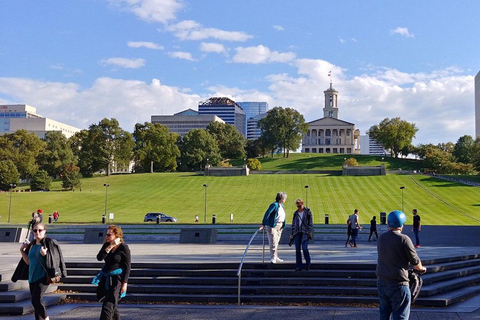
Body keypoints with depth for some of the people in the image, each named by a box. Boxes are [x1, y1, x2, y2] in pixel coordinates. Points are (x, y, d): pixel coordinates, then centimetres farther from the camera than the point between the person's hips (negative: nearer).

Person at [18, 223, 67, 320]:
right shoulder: (31, 245, 13)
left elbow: (54, 260, -8)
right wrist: (22, 250, 10)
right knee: (36, 302, 9)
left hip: (43, 277, -7)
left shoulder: (49, 242, -5)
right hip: (32, 277, 7)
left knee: (36, 300, -17)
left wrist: (45, 254, -24)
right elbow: (28, 262, 15)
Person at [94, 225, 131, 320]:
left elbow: (127, 266, -9)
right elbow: (99, 258, -9)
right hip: (106, 278, 6)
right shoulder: (107, 245, 8)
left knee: (108, 305, -11)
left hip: (117, 279, -6)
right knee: (112, 304, 16)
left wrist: (125, 283, -13)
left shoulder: (123, 248, -9)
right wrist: (110, 247, -18)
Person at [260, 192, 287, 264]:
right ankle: (273, 258, -2)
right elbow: (267, 213, -20)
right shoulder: (274, 205, -14)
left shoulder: (282, 205, 13)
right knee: (273, 242, -7)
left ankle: (276, 258, 22)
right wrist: (263, 224, -25)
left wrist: (283, 225, 16)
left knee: (276, 242, 14)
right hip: (272, 226, -9)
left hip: (279, 226, 9)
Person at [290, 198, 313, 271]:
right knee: (297, 249, 0)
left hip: (305, 233, -4)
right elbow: (293, 224, 15)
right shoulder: (296, 213, 13)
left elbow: (310, 223, -1)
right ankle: (299, 266, 6)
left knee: (304, 248, -13)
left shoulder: (308, 211, 2)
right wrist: (292, 234, 9)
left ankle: (308, 263, 7)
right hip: (297, 233, 4)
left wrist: (309, 232, -9)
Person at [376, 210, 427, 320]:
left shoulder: (381, 238, 5)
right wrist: (422, 269, 15)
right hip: (398, 284, -6)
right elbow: (415, 261, -6)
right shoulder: (403, 239, -14)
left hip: (381, 282, 6)